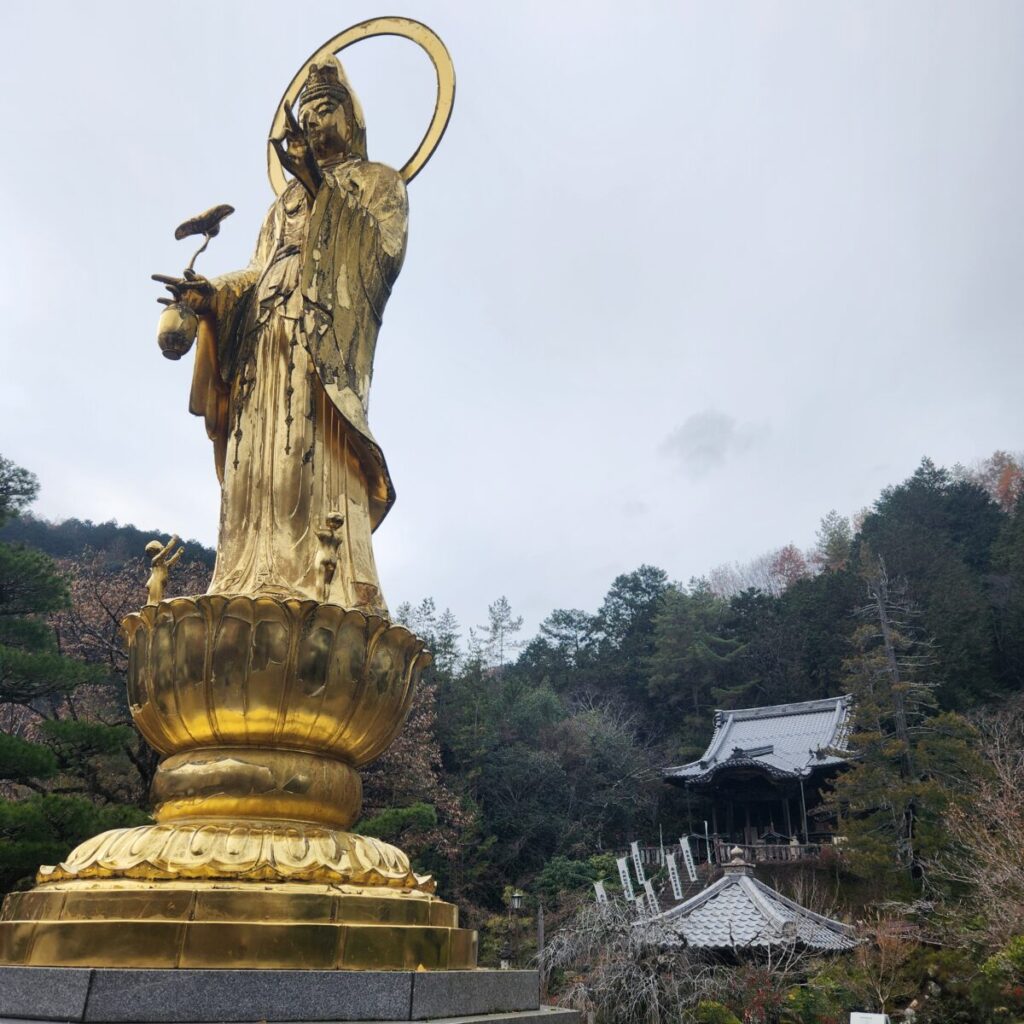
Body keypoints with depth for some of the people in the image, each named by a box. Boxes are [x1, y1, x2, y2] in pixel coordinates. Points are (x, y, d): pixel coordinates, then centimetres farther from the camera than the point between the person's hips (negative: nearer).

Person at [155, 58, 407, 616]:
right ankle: (253, 588, -14)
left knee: (315, 456, -21)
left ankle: (327, 587, -27)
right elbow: (259, 271, 22)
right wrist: (212, 291, 2)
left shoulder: (378, 181, 18)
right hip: (268, 337, 6)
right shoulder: (287, 199, 33)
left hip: (328, 334, -6)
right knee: (259, 458, -8)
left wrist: (325, 190, -9)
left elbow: (386, 250, -2)